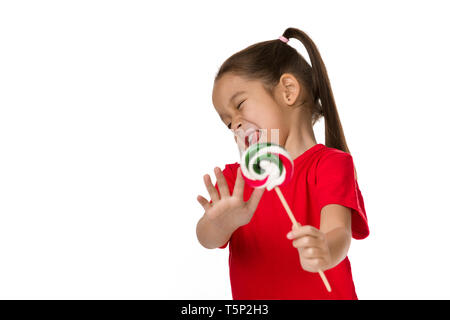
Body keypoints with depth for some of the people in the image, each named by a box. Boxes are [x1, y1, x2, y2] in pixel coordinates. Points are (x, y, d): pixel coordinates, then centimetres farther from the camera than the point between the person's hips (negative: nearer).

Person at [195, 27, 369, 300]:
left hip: (323, 294, -2)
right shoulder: (235, 176, 8)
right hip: (249, 297, 3)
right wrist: (221, 223, -25)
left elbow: (338, 233, -17)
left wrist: (325, 252, -36)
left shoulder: (330, 164, -3)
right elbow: (207, 239, -5)